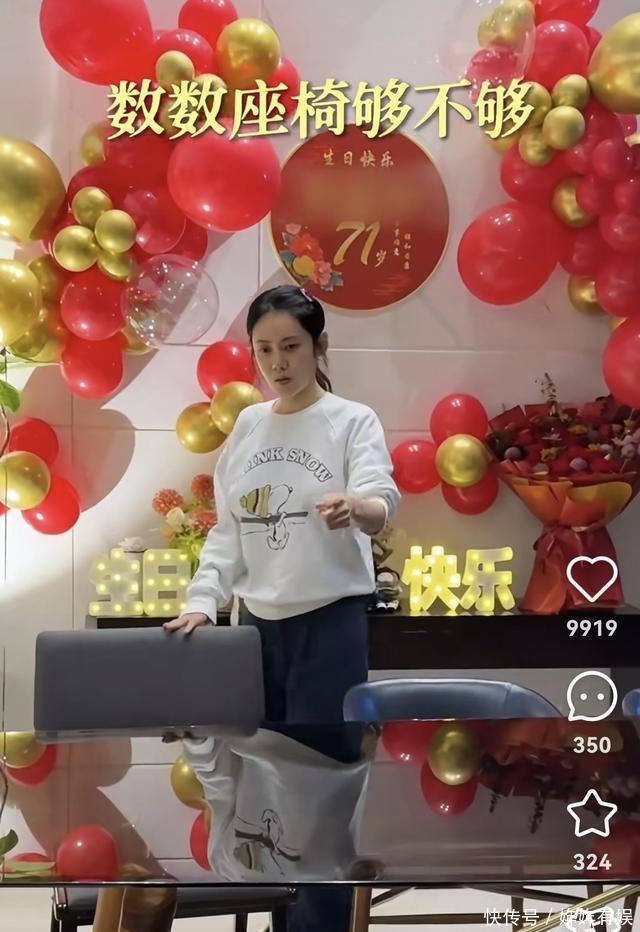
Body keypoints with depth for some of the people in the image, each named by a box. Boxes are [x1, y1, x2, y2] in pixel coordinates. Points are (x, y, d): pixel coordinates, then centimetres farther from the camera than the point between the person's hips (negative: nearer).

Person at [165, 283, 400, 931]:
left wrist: (356, 509, -46)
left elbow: (380, 502, -23)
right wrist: (203, 600, -1)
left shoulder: (353, 420, -5)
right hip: (259, 623, 5)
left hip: (330, 623, -5)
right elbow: (227, 529, 11)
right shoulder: (246, 426, 9)